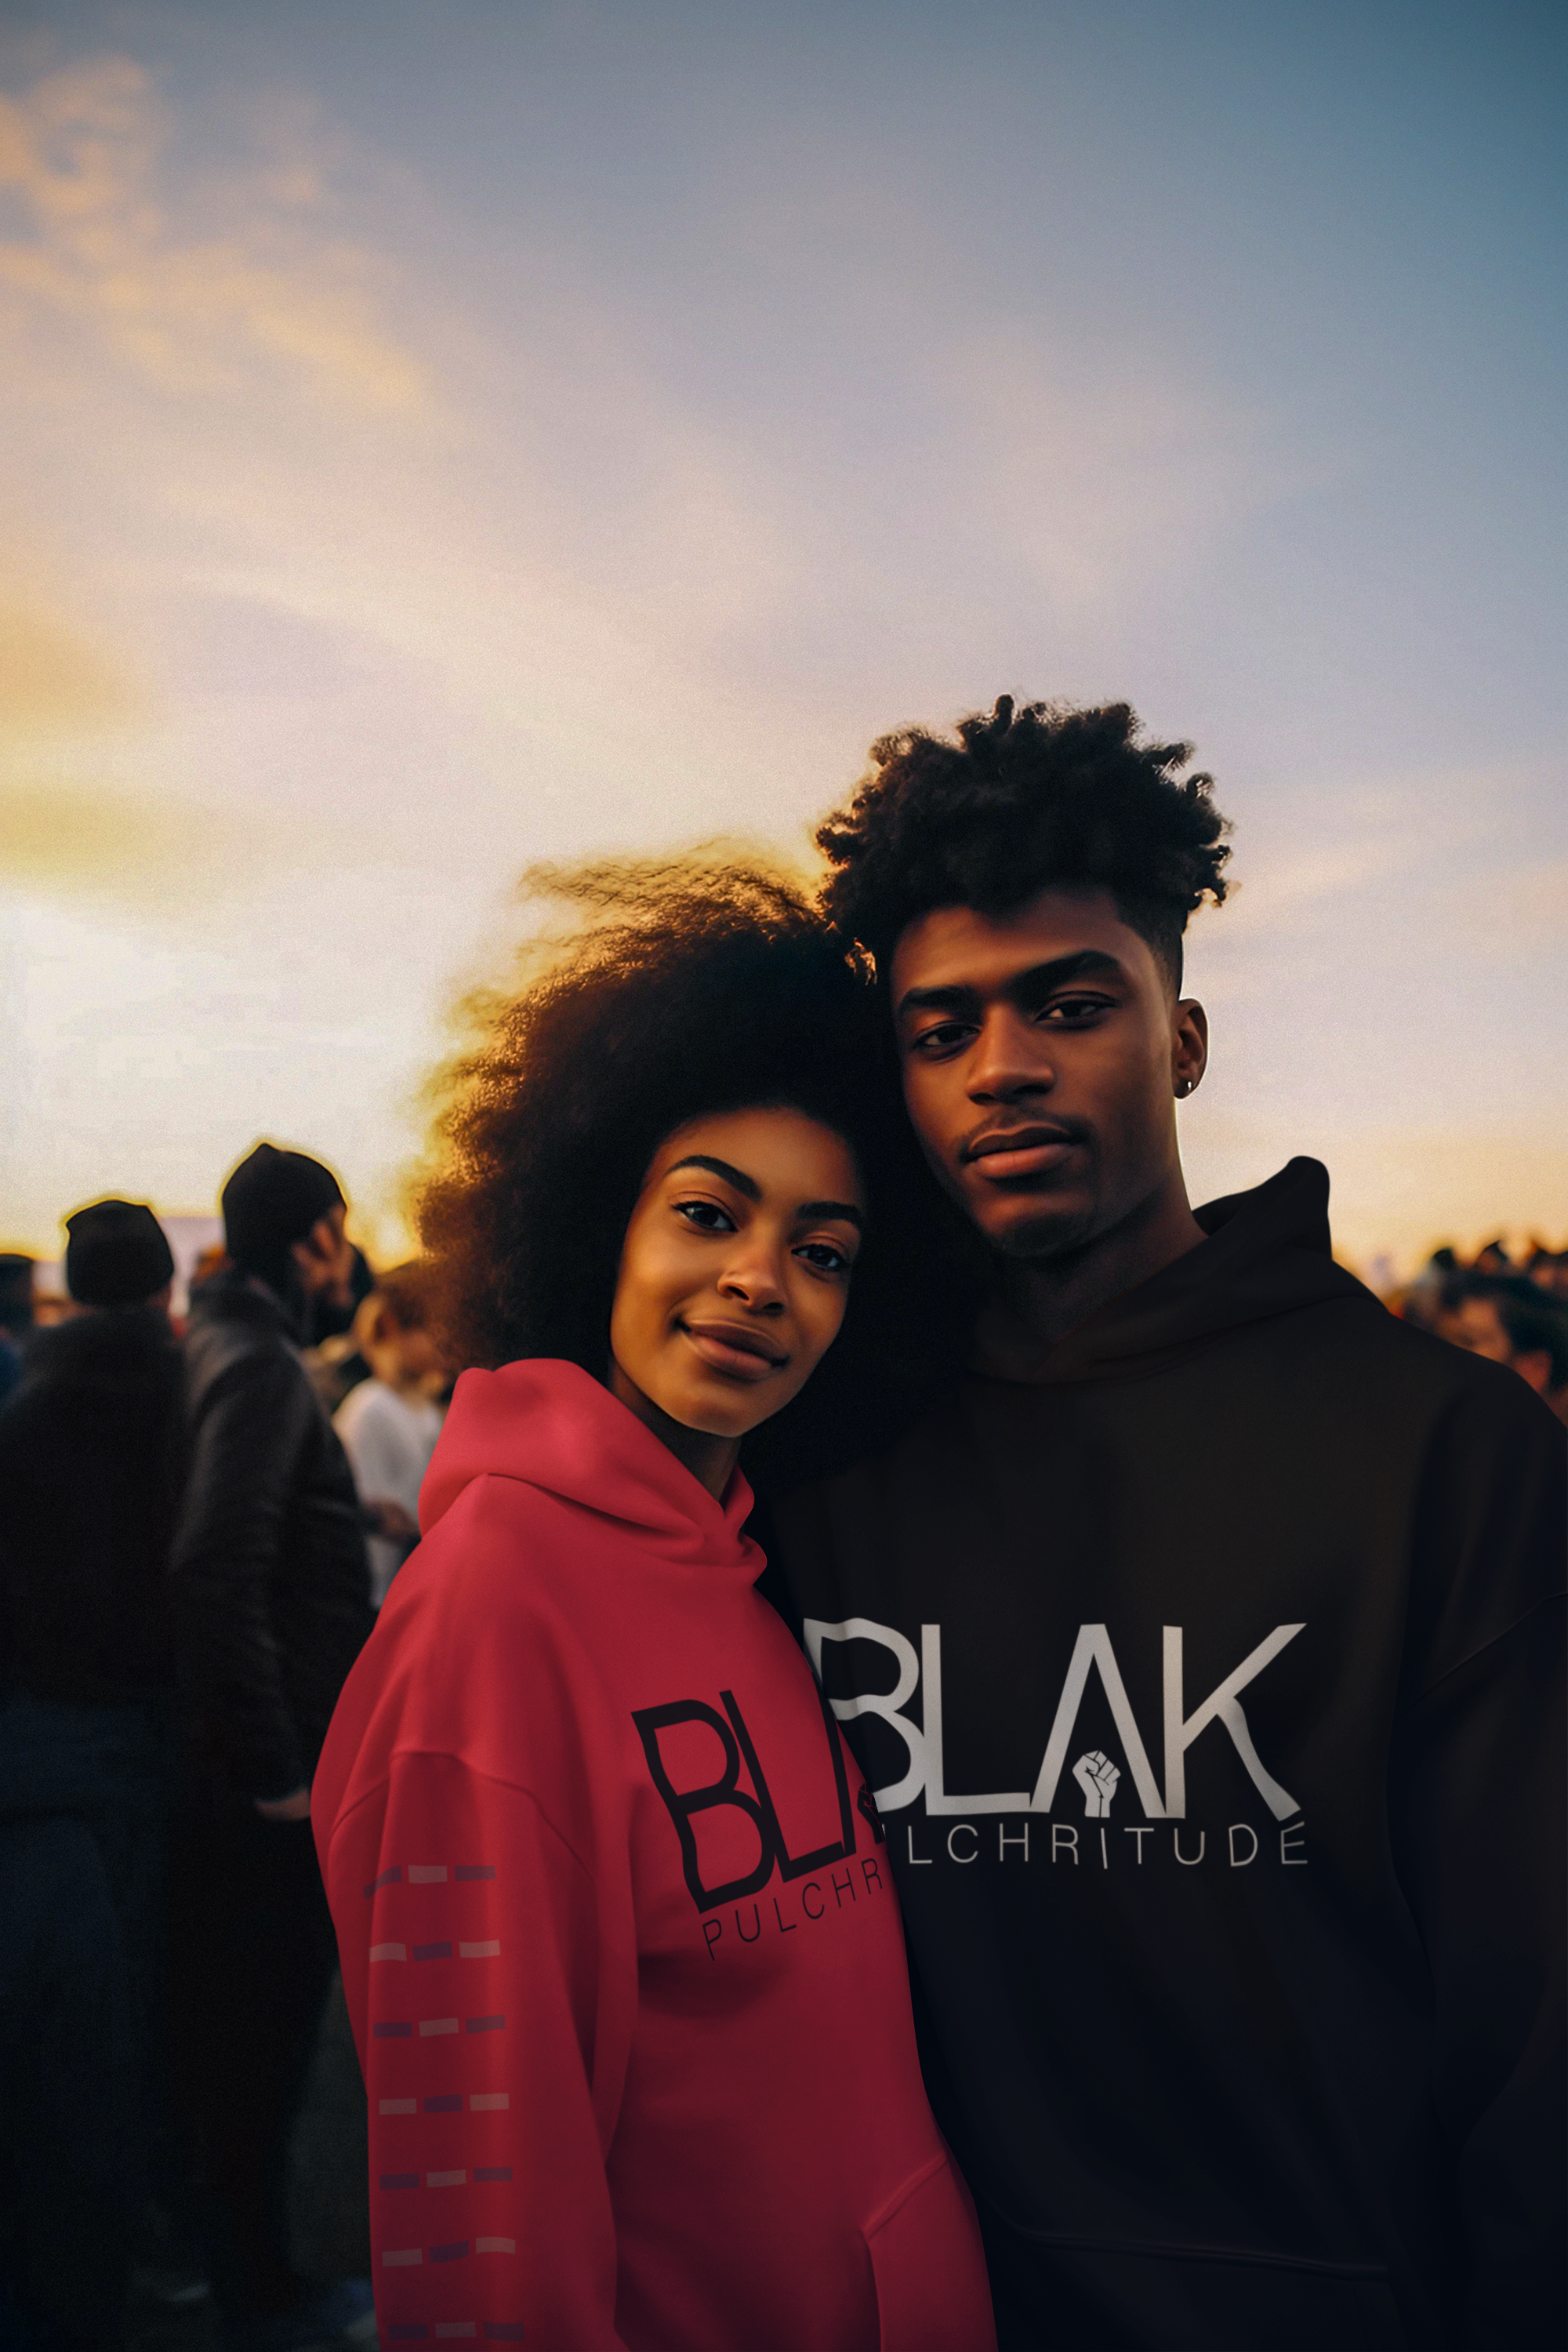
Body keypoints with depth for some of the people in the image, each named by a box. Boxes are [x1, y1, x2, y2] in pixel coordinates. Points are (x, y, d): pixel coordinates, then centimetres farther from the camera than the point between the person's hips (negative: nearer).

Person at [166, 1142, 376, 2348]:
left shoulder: (222, 1345, 10)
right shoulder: (258, 1364, -19)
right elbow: (220, 1571, -29)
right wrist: (274, 1765, -23)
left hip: (237, 1756, 9)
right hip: (276, 1768, -9)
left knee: (229, 2015, 21)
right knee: (267, 2030, 4)